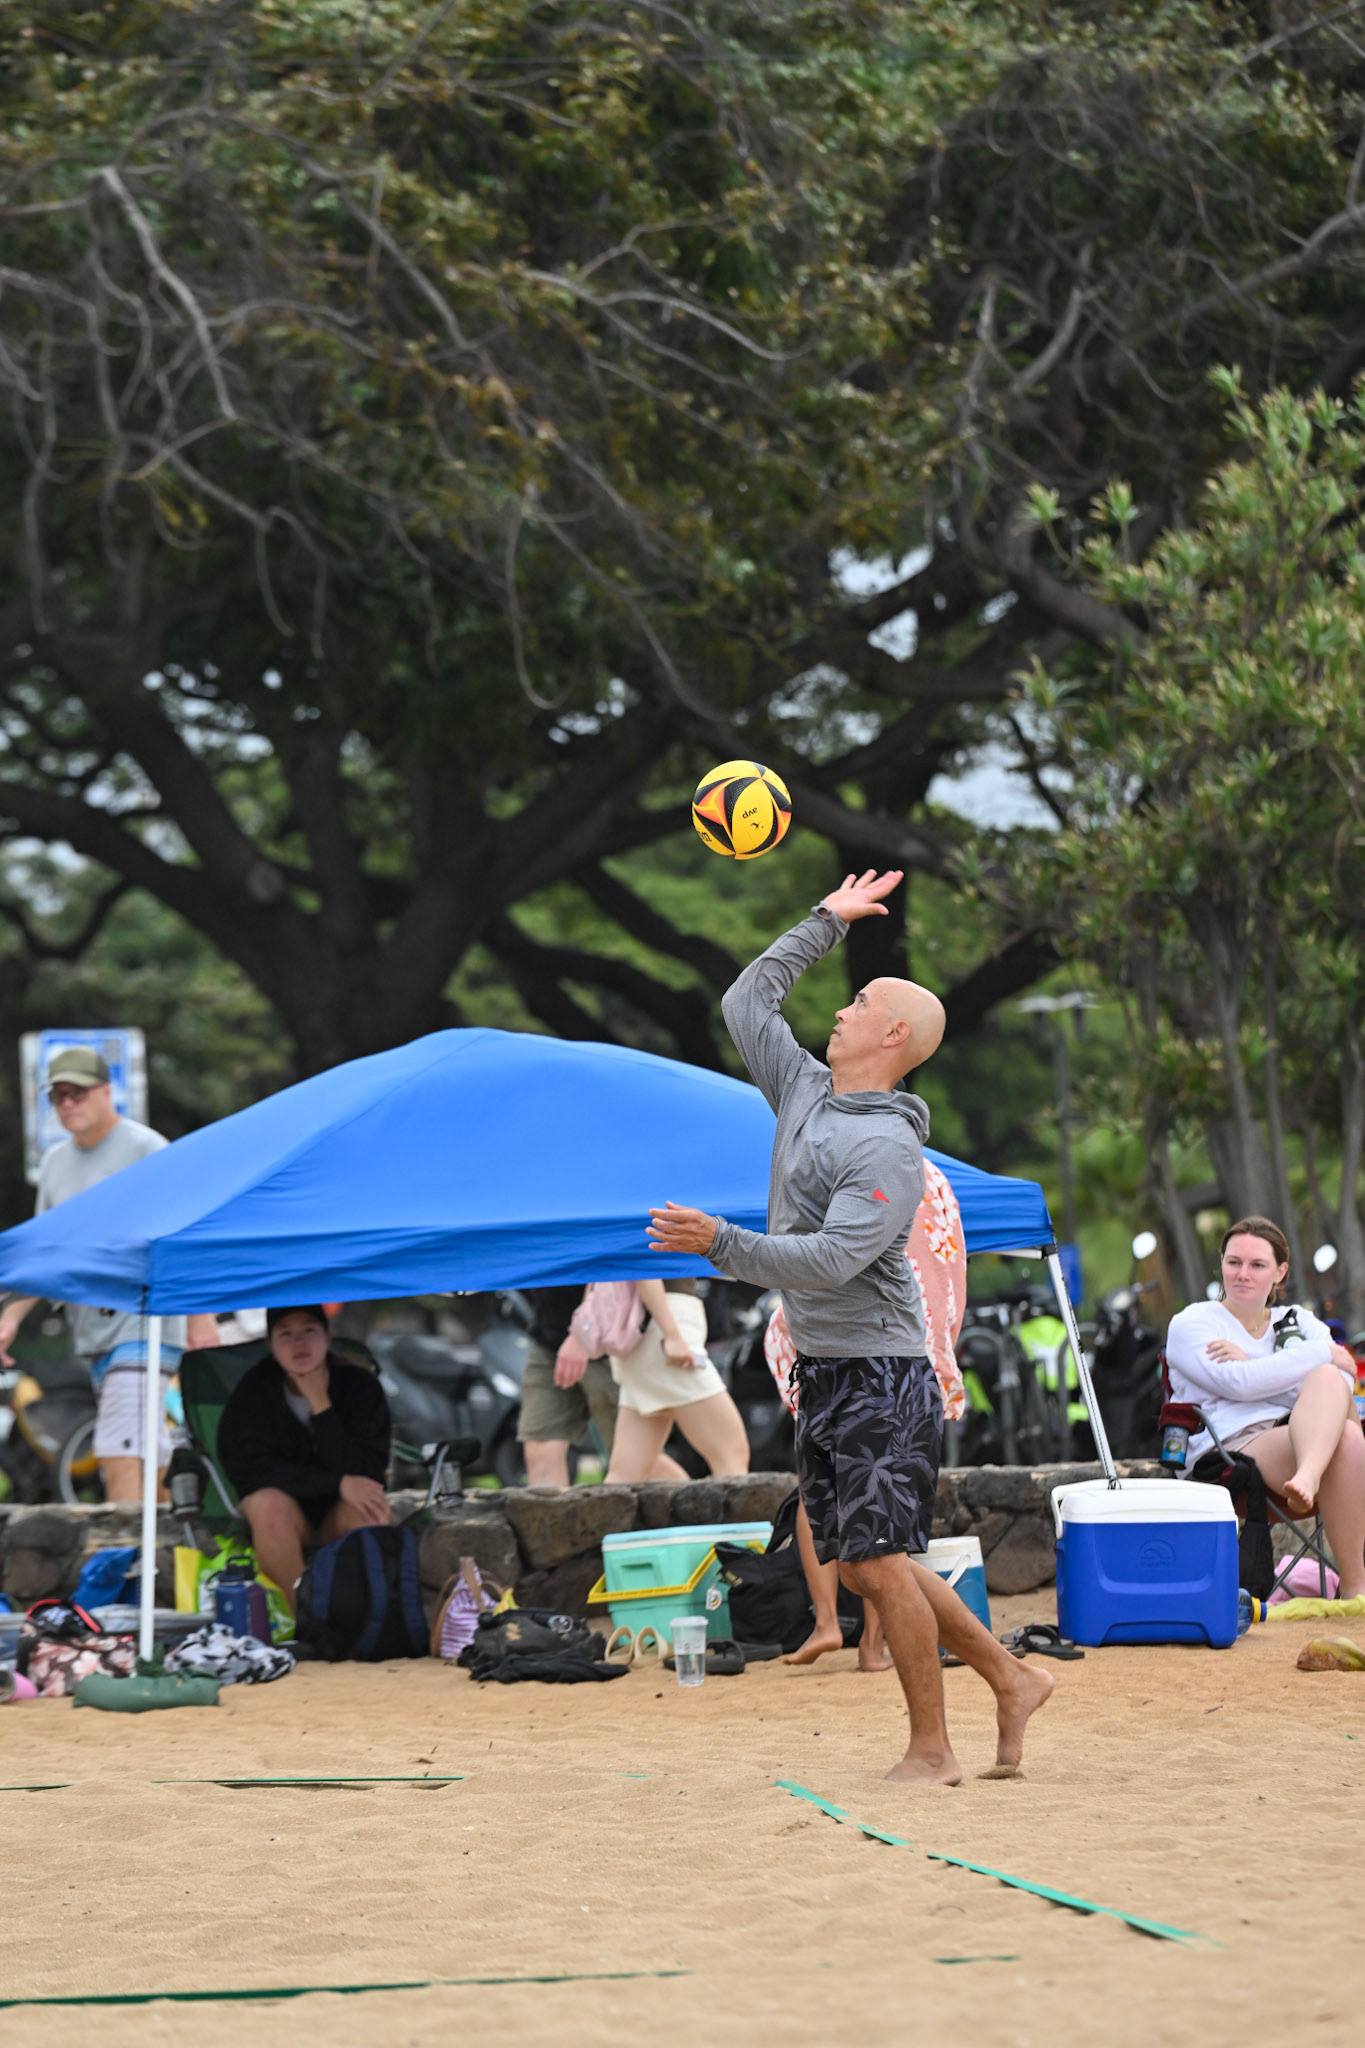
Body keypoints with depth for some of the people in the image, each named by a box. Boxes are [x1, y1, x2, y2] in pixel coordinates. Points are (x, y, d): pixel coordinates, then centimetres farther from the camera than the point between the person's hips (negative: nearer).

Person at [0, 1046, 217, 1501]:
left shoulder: (145, 1148, -6)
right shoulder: (55, 1161, 16)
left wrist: (201, 1317, -15)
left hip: (145, 1325, -7)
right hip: (93, 1332, 7)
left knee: (120, 1453, -18)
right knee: (151, 1457, 12)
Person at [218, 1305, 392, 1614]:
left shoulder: (360, 1385, -9)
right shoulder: (254, 1390, -10)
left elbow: (364, 1472, -17)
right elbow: (252, 1470, -16)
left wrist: (321, 1405, -24)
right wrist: (338, 1483, -24)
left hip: (341, 1519, 0)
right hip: (288, 1521, 0)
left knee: (371, 1508, -33)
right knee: (268, 1504, -35)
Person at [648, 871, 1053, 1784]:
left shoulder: (888, 1148, -15)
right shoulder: (806, 1092, 11)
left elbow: (831, 1260, -25)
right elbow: (746, 1002, 23)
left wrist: (721, 1243, -30)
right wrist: (824, 923, 22)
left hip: (883, 1375, -9)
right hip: (821, 1370, 9)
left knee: (880, 1560, -11)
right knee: (858, 1562, 9)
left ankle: (932, 1750, -5)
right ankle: (1011, 1680, 18)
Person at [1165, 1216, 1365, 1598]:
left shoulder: (1301, 1322, 27)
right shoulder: (1190, 1324, 13)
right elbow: (1238, 1384, -9)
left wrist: (1250, 1363, -5)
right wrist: (1323, 1354, -4)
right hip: (1231, 1446, -4)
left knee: (1328, 1381, -31)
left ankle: (1309, 1476, -57)